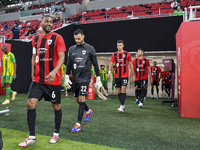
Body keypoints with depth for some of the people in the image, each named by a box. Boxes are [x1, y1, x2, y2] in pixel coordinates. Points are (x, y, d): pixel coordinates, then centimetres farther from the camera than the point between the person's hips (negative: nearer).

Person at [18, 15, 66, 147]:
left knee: (56, 106, 7)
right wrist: (33, 73, 16)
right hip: (37, 79, 4)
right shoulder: (35, 39, 10)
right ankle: (32, 137, 6)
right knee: (31, 104, -5)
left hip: (53, 80, -4)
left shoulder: (57, 38, -6)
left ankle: (56, 134, 27)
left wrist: (54, 71, -30)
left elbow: (61, 57, -15)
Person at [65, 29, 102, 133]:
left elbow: (95, 64, 2)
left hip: (85, 77, -5)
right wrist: (66, 77, 8)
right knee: (77, 99, 13)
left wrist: (98, 78, 1)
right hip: (75, 78, 5)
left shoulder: (90, 49, 0)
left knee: (81, 98, -12)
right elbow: (68, 64, 14)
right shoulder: (71, 49, 9)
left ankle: (78, 124, -6)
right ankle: (88, 111, 41)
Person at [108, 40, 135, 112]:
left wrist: (133, 75, 6)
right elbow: (111, 64, 2)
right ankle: (122, 105, 23)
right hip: (117, 76, 3)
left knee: (123, 89, -12)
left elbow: (131, 65, 6)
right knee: (119, 90, 9)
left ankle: (121, 106, -10)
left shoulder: (127, 54, 1)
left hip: (125, 76, -3)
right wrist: (109, 71, -17)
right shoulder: (114, 54, 6)